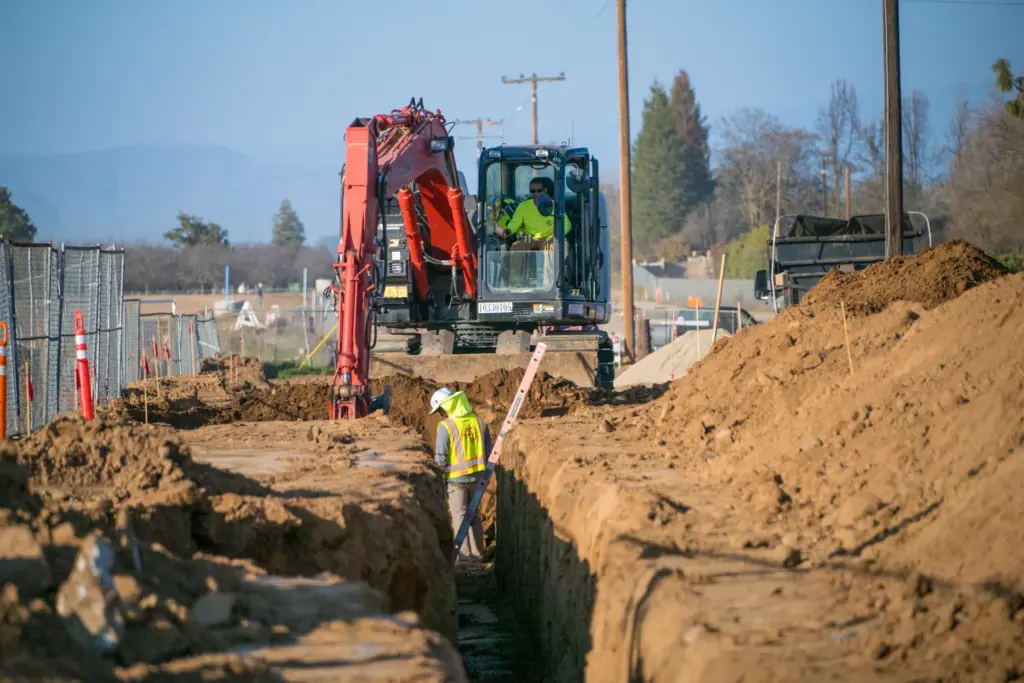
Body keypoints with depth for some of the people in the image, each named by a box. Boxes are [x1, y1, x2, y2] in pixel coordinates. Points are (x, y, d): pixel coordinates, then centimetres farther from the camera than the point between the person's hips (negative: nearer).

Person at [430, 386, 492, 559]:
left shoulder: (445, 426, -16)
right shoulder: (478, 421, 1)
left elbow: (440, 457, -14)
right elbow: (489, 449, 8)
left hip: (456, 478, -5)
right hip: (477, 475, 5)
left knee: (459, 514, 2)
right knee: (474, 513, 17)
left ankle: (464, 553, -3)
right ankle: (477, 552, 21)